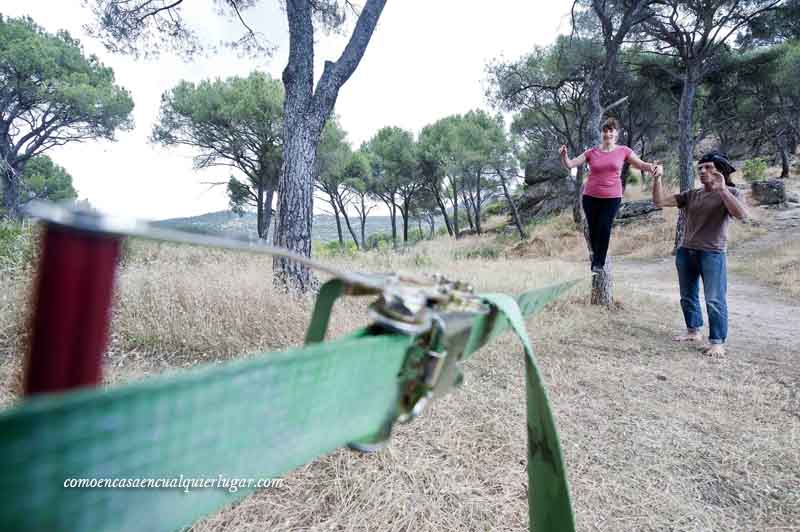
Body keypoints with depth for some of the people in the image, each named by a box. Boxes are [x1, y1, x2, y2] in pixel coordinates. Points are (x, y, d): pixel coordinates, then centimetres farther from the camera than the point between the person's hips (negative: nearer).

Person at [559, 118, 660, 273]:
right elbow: (570, 165, 0)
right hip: (590, 197, 1)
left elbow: (641, 164, 2)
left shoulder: (623, 151, 3)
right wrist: (564, 155, -19)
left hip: (612, 197, -1)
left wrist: (651, 167, -19)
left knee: (605, 228, -8)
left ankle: (598, 263, 5)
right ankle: (596, 255, 32)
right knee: (593, 229, 7)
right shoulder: (592, 152, 2)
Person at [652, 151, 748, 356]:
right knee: (687, 296, 15)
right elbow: (660, 202, 6)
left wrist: (722, 189, -26)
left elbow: (741, 215, -20)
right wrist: (657, 179, -5)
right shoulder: (691, 195, 10)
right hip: (685, 252, 5)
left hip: (712, 254, -5)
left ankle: (717, 342, 2)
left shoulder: (729, 193, -1)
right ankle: (693, 331, 30)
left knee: (714, 300, -6)